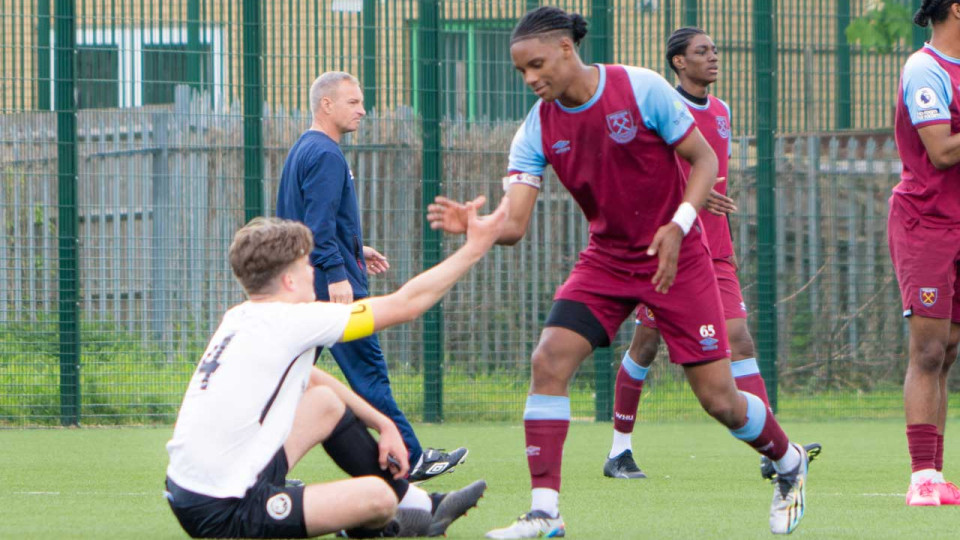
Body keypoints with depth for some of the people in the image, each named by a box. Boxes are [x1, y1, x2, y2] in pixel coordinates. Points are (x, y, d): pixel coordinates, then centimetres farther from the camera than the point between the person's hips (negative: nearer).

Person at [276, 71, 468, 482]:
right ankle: (411, 459, -1)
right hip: (336, 291, -10)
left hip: (305, 287, 10)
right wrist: (336, 274, -26)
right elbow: (319, 223, -22)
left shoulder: (303, 150, 19)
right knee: (368, 371, -5)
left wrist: (356, 251, 28)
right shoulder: (325, 155, -13)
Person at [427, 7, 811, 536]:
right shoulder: (538, 129, -7)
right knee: (549, 359, -18)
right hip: (606, 259, 3)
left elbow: (704, 160, -8)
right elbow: (513, 223, -14)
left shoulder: (642, 89, -16)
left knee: (718, 397, -4)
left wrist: (678, 225, -23)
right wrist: (471, 223, -36)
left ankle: (790, 464, 27)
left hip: (676, 258, -3)